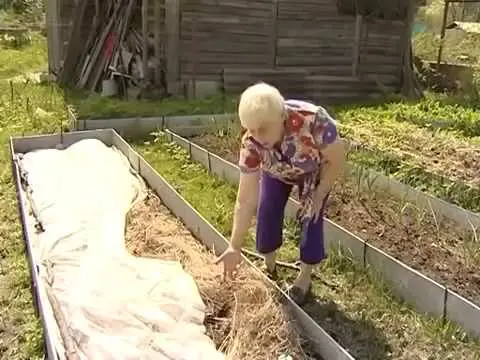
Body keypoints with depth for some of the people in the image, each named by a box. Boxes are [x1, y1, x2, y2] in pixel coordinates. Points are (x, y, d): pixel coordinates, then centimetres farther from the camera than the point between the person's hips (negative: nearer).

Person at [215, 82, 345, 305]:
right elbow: (245, 201, -30)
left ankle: (305, 278, 12)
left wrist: (319, 196, -19)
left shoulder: (313, 120, -44)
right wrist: (235, 247, -31)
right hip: (276, 172, 2)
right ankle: (269, 267, 22)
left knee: (311, 217, -7)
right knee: (267, 212, -3)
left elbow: (337, 160, -25)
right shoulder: (251, 144, -35)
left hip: (315, 171, -2)